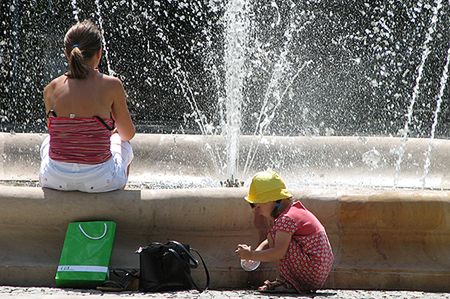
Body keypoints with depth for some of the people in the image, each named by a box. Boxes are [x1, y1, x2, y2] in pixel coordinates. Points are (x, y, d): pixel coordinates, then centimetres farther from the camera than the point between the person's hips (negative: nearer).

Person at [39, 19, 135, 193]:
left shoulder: (51, 89, -3)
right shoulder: (112, 86, -10)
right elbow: (129, 134, 3)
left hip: (55, 179, 2)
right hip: (99, 181, -2)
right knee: (123, 145, 33)